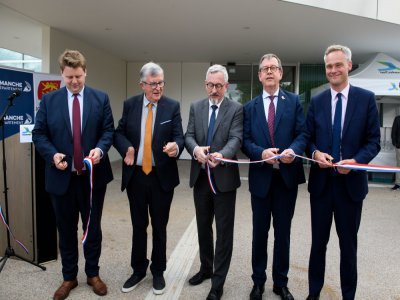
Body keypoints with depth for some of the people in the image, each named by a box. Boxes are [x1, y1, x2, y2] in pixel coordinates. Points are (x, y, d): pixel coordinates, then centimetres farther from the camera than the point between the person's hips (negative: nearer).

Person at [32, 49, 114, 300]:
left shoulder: (101, 98, 1)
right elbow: (39, 133, 2)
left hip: (93, 175, 0)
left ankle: (93, 274, 32)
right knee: (66, 229, 13)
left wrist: (100, 149, -20)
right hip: (61, 176, 1)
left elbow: (109, 130, -1)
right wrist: (53, 154, -15)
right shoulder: (49, 100, 2)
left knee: (93, 227, 12)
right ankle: (69, 277, 32)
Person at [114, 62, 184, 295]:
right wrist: (126, 147, -17)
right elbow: (119, 133, 5)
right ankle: (138, 270, 33)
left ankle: (158, 272, 30)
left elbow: (179, 136, -8)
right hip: (135, 175, 2)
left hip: (162, 176, -2)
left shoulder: (173, 106, -3)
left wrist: (176, 147, -32)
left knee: (159, 226, 12)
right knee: (138, 226, 15)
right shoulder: (130, 104, 3)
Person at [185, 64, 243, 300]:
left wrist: (221, 155, -37)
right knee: (203, 227, 19)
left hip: (224, 177, -4)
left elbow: (236, 139, -16)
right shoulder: (196, 107, 8)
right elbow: (189, 135, -2)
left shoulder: (236, 109, -4)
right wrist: (196, 149, -25)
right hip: (200, 177, 4)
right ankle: (206, 268, 39)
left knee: (224, 231, 5)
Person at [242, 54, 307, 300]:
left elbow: (303, 134, -4)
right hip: (261, 176, 1)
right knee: (260, 231, 12)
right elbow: (246, 141, -1)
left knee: (283, 231, 11)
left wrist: (292, 150, -24)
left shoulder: (294, 101, 4)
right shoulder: (250, 107, 8)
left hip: (287, 175, -1)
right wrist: (262, 152, -20)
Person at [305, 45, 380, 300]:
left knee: (348, 243, 12)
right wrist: (315, 153, -15)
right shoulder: (317, 101, 5)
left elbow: (374, 141, -3)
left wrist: (356, 161, -20)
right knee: (318, 241, 13)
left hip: (351, 182, -2)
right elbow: (308, 138, 6)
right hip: (321, 181, 2)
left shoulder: (366, 98, -1)